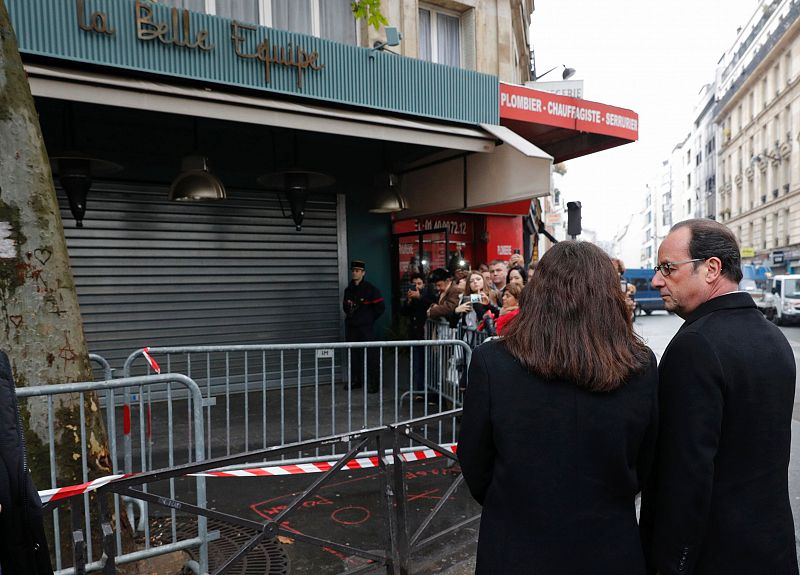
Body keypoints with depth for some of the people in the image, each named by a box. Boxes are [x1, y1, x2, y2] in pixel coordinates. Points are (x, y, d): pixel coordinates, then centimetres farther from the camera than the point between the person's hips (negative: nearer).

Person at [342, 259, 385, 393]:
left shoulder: (370, 289, -8)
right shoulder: (348, 289, 10)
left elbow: (380, 307, -6)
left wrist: (370, 319, -1)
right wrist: (350, 315, 12)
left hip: (366, 328, -6)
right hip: (351, 327, 6)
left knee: (369, 356, -5)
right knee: (353, 354, 10)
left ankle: (373, 383, 2)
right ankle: (355, 380, 22)